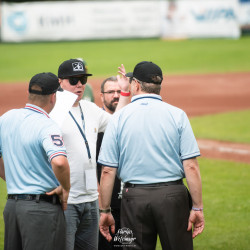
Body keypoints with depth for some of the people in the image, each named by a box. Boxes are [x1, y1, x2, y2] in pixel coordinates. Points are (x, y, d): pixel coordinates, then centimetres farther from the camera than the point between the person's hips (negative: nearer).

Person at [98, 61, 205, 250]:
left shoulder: (119, 118, 0)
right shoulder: (177, 115, -1)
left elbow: (108, 170, -2)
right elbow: (191, 166, -7)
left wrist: (105, 211, 5)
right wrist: (197, 207, -4)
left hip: (134, 198, 1)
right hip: (173, 195, -1)